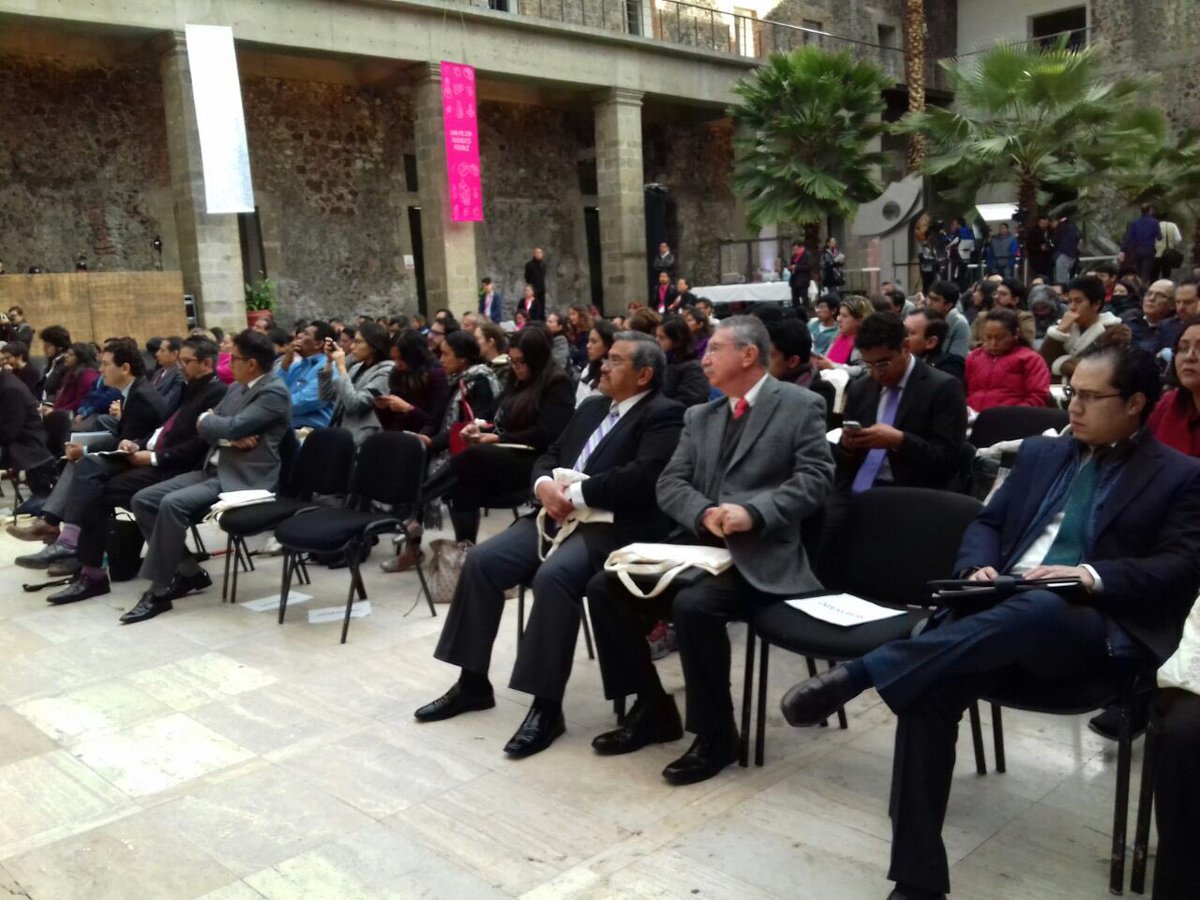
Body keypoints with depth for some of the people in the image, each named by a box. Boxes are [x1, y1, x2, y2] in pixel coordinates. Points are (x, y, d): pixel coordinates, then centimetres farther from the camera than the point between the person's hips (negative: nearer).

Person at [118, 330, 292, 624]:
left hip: (243, 478, -10)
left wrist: (205, 420, -1)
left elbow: (233, 427, -23)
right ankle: (189, 572, 4)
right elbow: (203, 427, 12)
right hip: (214, 469, 10)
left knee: (172, 503, -29)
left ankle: (159, 591, -18)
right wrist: (229, 438, -10)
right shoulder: (237, 388, 17)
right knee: (143, 500, -2)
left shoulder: (274, 392, -12)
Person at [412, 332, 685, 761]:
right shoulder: (592, 407, 22)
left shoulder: (663, 415, -5)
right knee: (481, 560, -7)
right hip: (559, 516, 8)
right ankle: (473, 682, 5)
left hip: (613, 527, -8)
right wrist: (545, 485, -4)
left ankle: (547, 705, -21)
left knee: (553, 575, -33)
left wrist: (576, 493, -17)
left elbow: (641, 477, -20)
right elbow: (550, 455, 19)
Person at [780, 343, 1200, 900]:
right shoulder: (1042, 453, 22)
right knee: (930, 685, -28)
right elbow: (987, 523, 21)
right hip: (1000, 613, 4)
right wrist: (978, 567, -2)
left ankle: (856, 673, -43)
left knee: (1034, 609, -42)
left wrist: (1092, 576, -17)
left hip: (1092, 631, -3)